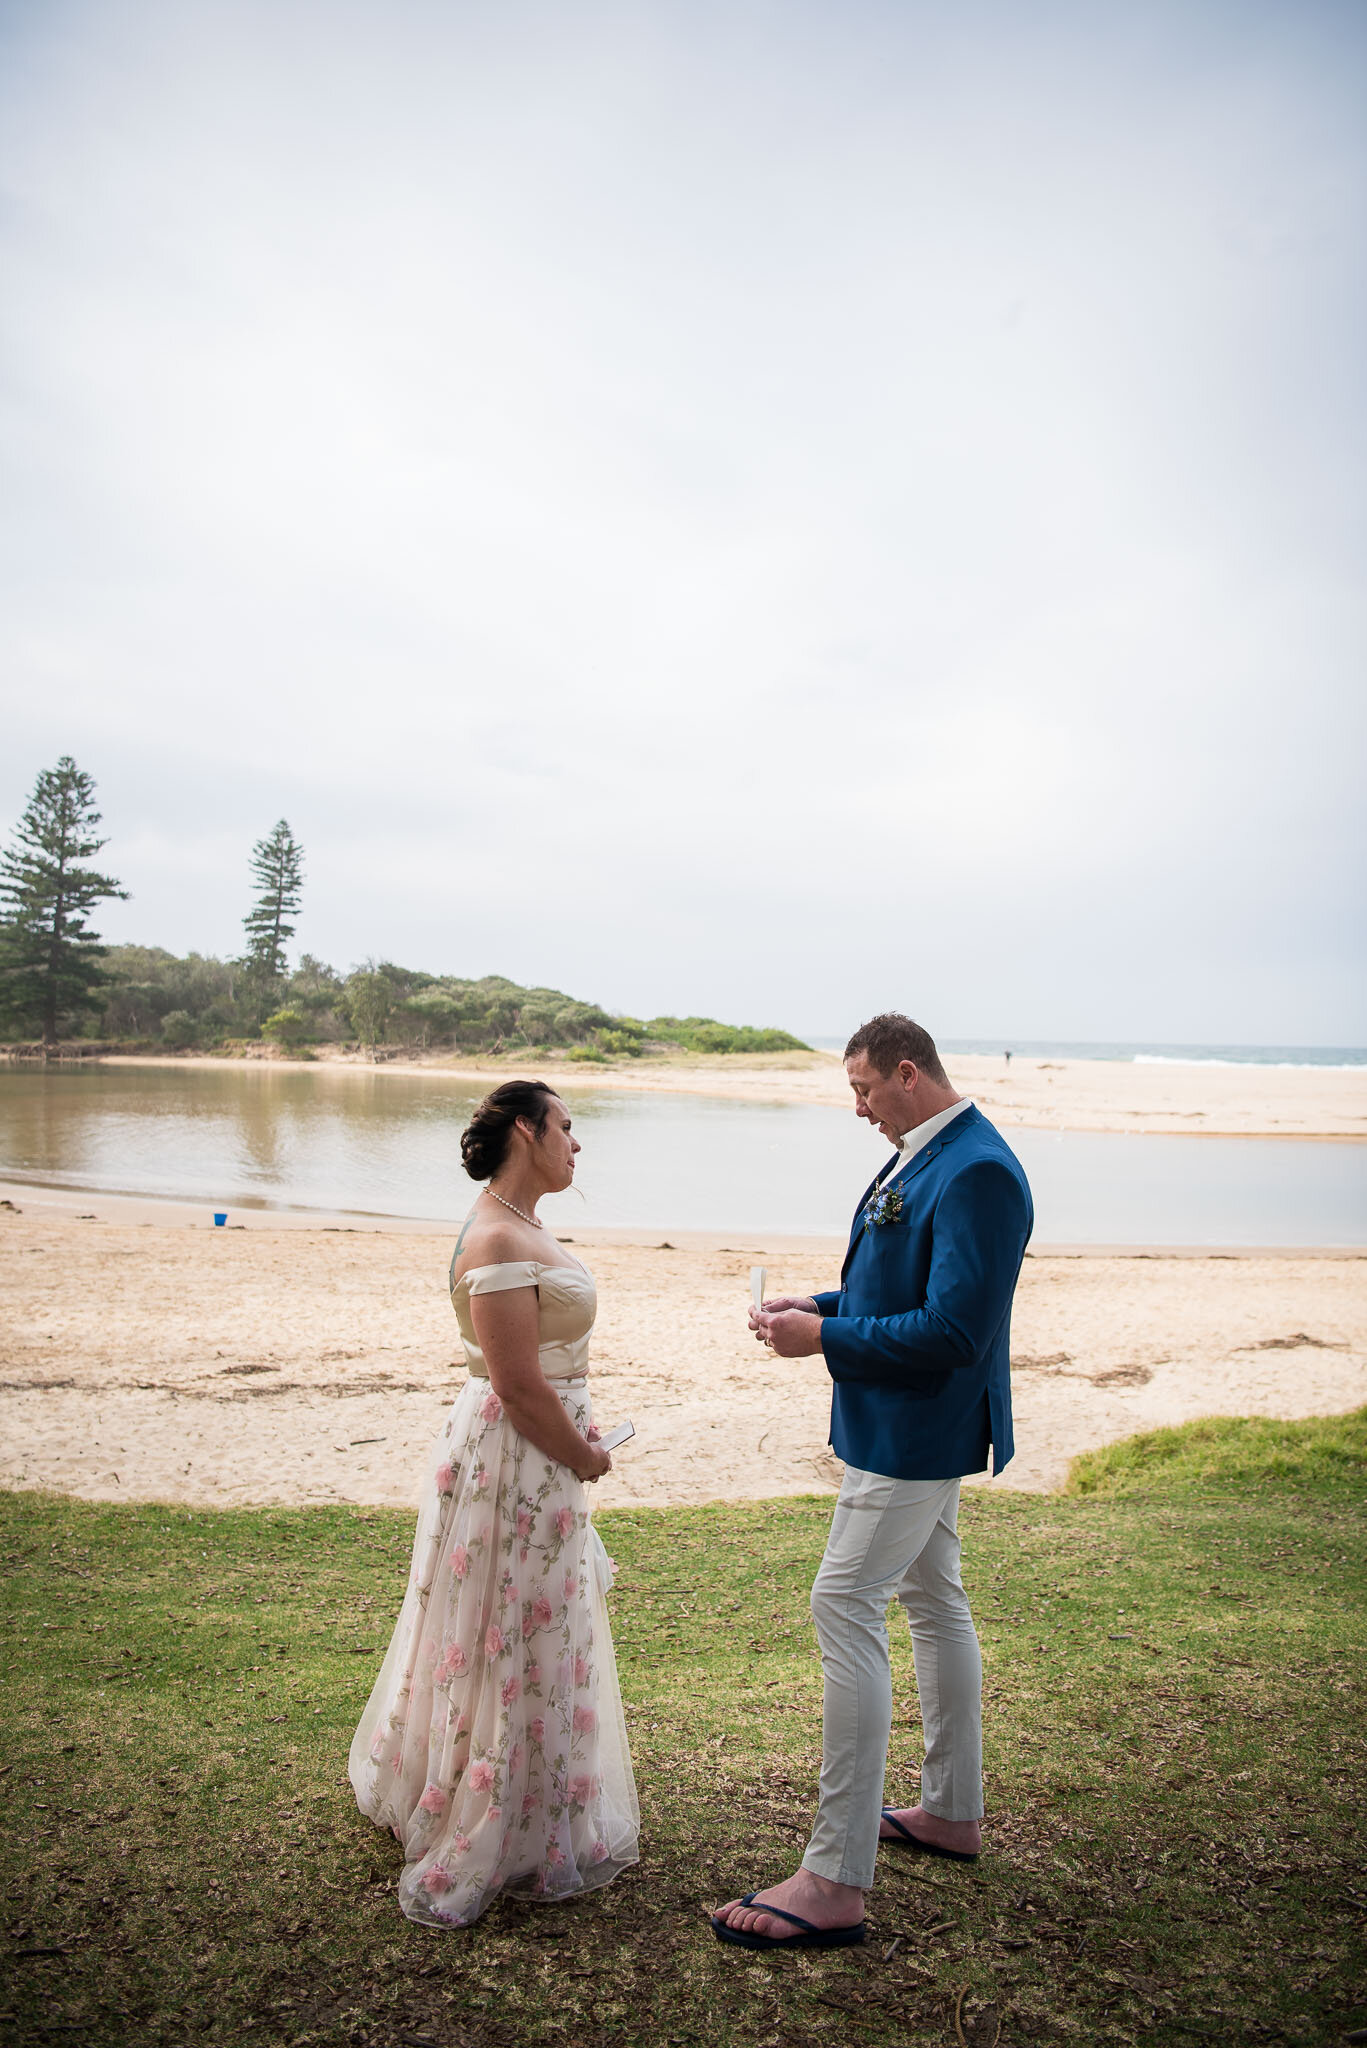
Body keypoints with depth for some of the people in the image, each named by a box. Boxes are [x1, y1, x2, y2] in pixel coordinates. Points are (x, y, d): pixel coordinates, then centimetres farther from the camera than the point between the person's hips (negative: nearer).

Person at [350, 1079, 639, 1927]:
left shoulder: (522, 1227, 7)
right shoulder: (497, 1242, -26)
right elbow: (519, 1386, -26)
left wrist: (580, 1434, 7)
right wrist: (585, 1458, -12)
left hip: (540, 1456, 10)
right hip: (514, 1464, -10)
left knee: (538, 1641, 24)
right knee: (514, 1650, 4)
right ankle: (479, 1850, 23)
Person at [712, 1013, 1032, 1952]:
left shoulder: (976, 1173, -24)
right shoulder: (924, 1154, 8)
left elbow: (955, 1329, -28)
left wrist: (825, 1336, -22)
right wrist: (820, 1304, 4)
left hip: (916, 1431, -11)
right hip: (921, 1427, 11)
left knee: (846, 1609, -9)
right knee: (933, 1601, 20)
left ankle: (836, 1882, -1)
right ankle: (953, 1813, 37)